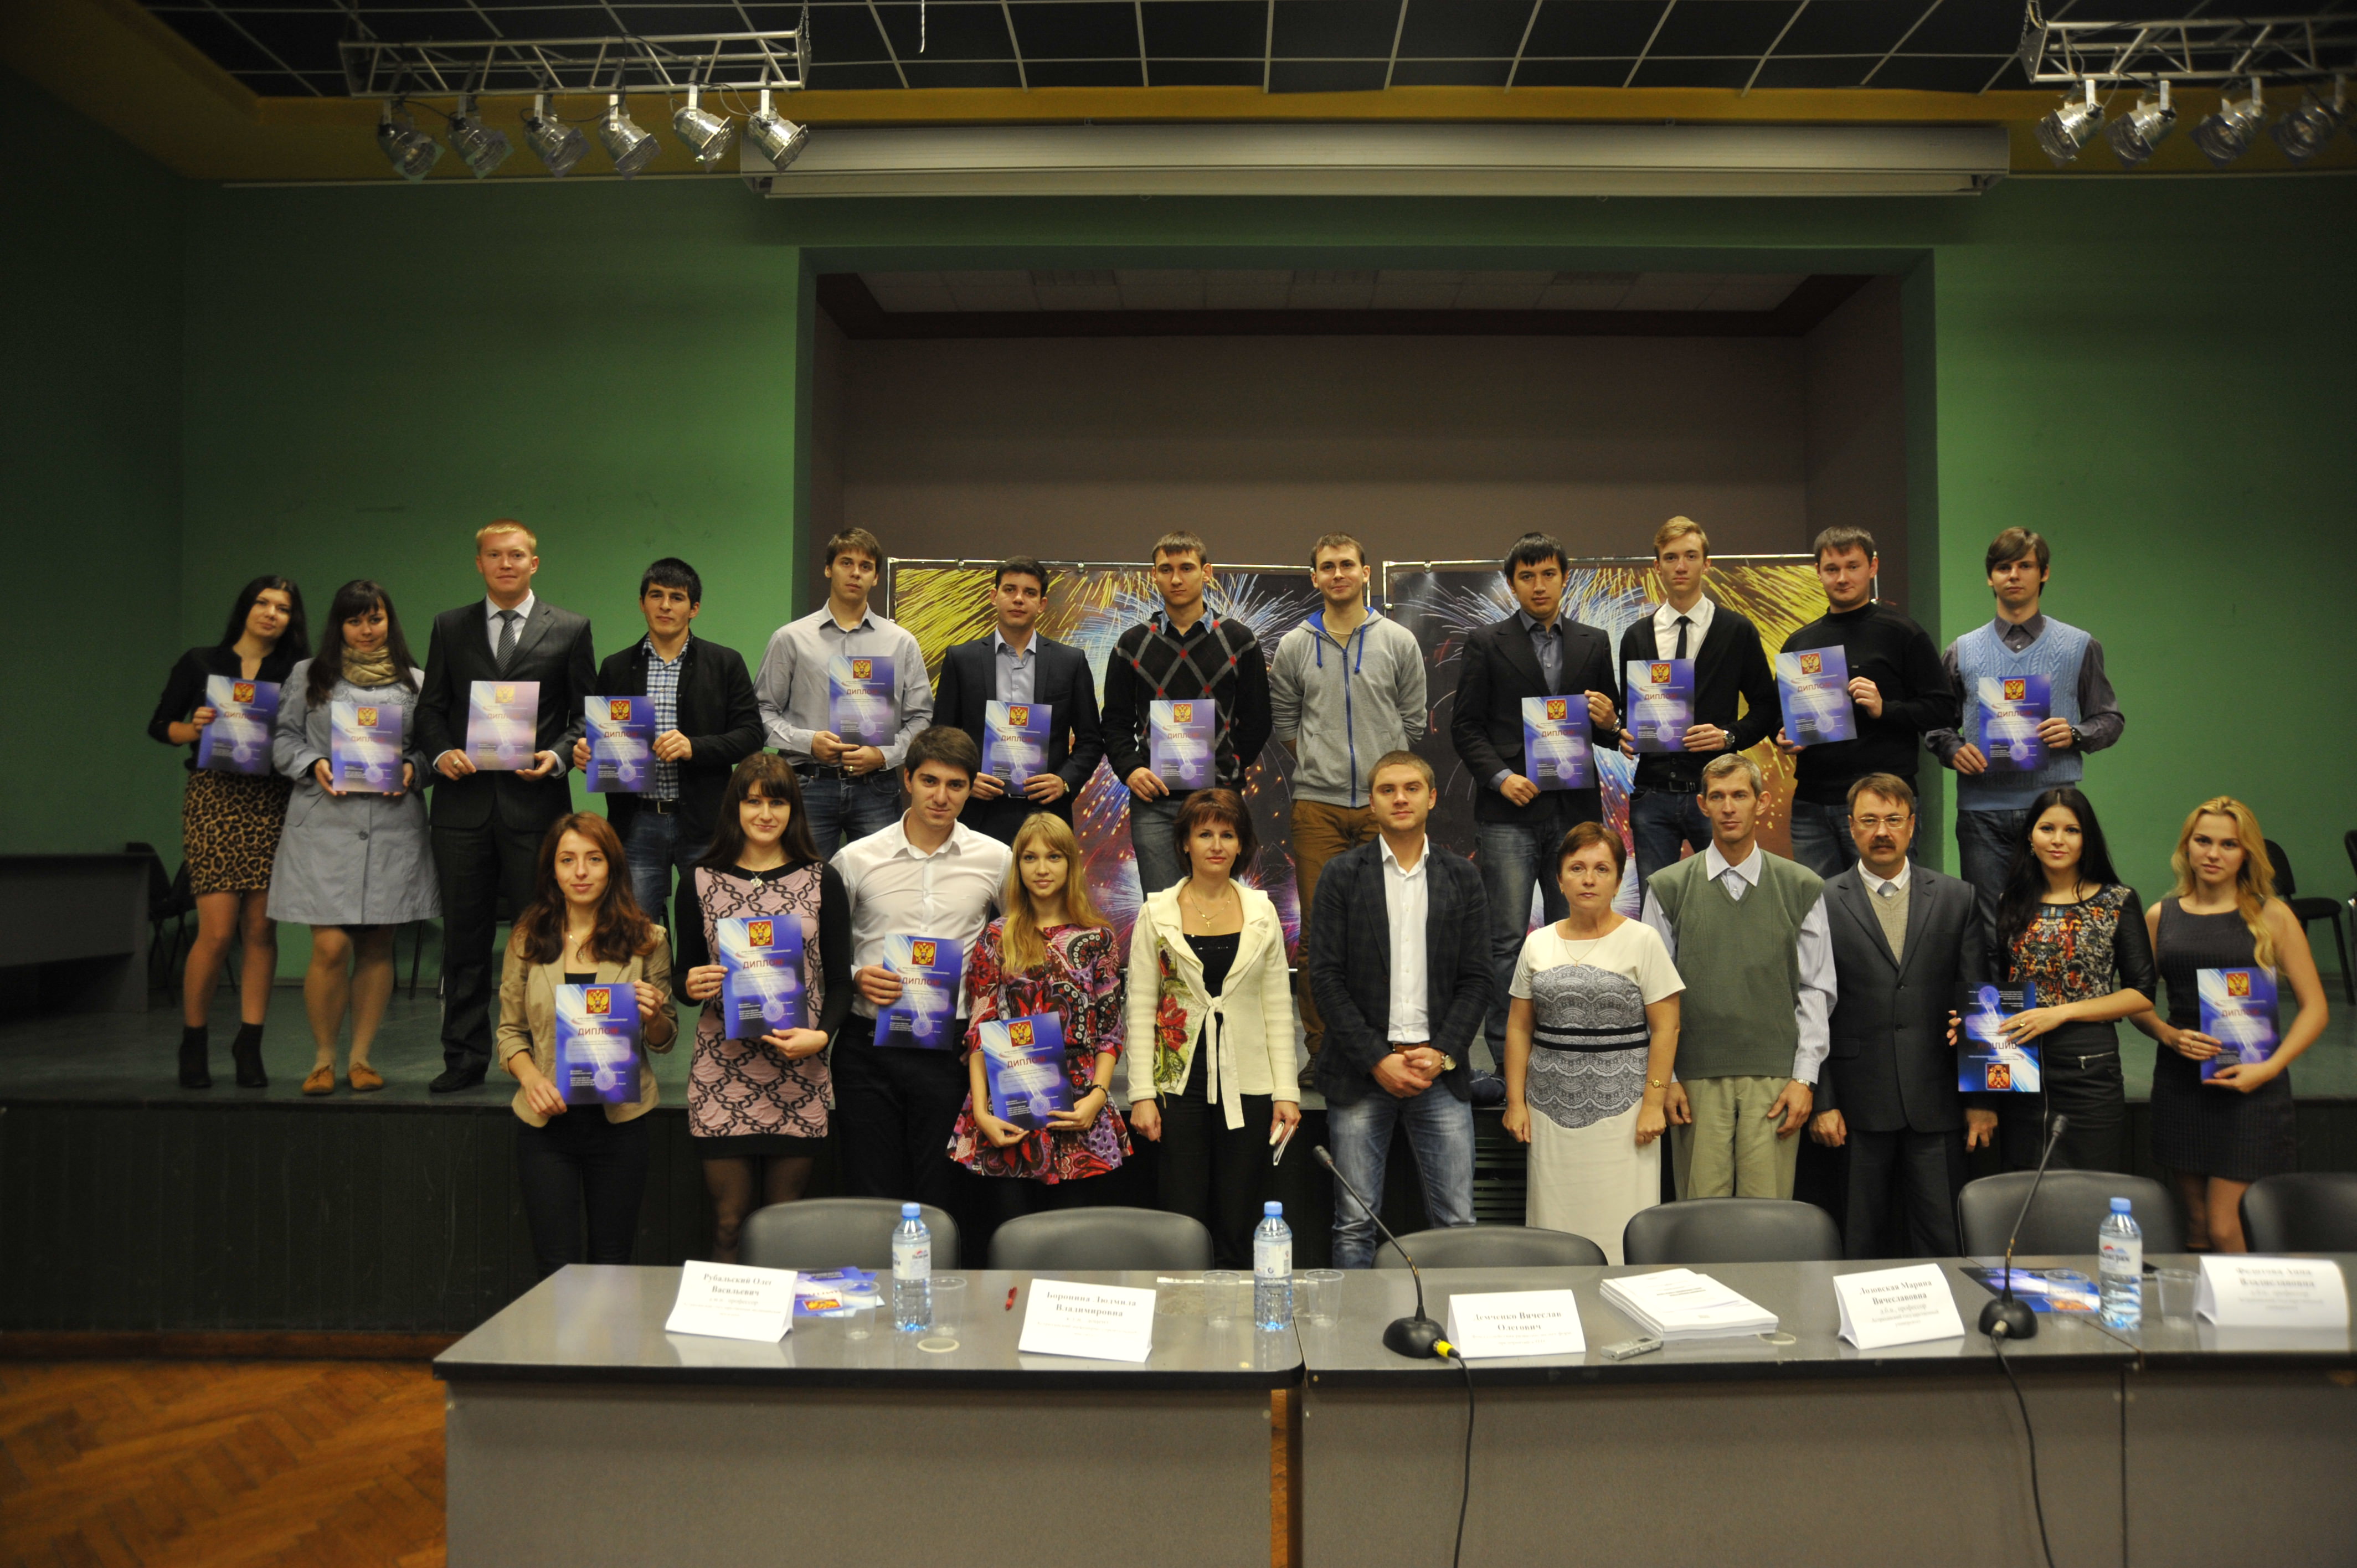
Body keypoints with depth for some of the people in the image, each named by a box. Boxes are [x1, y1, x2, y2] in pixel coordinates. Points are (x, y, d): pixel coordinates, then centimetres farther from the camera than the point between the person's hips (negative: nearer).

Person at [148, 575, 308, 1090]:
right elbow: (159, 726, 11)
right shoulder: (200, 663, 10)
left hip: (273, 805, 1)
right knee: (217, 930, -7)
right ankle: (193, 1043, 13)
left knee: (261, 929, 1)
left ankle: (249, 1045, 13)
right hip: (213, 799, -1)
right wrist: (193, 727, -9)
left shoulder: (296, 674, 11)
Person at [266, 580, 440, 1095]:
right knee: (331, 947, -8)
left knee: (377, 947, 5)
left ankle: (360, 1057, 16)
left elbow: (432, 745, 13)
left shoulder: (415, 681, 12)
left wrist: (413, 769, -7)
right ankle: (322, 1057, 11)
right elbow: (284, 738, 10)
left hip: (393, 826, 1)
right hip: (325, 825, -1)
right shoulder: (308, 675, 11)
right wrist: (314, 764, -8)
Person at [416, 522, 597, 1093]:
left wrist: (557, 757, -11)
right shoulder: (450, 627, 13)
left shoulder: (570, 630, 7)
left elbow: (584, 714, 6)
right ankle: (464, 1058, 17)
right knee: (463, 937, 7)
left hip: (535, 800, -2)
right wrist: (442, 753, -5)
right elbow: (430, 707, 14)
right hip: (464, 803, 2)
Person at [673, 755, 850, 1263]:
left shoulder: (821, 881, 6)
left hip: (798, 1073, 0)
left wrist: (820, 1035, -12)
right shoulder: (701, 881, 7)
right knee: (729, 1221, 2)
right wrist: (690, 986, -10)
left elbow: (840, 981, 5)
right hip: (721, 1072, 0)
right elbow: (685, 974, 13)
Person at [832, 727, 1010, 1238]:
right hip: (868, 1046, 0)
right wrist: (855, 977, -9)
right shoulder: (855, 859, 3)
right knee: (870, 1201, 6)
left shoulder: (996, 861, 4)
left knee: (944, 1205, 5)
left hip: (952, 1048, 0)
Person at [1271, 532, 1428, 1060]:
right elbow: (1283, 722, 14)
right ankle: (1320, 1048, 9)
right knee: (1318, 927, 0)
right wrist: (1320, 763, 6)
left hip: (1384, 803, 0)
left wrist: (1384, 774, 7)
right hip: (1317, 804, 0)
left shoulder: (1399, 641, 7)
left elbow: (1413, 723, 11)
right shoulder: (1294, 646, 8)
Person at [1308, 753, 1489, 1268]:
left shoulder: (1462, 876, 9)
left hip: (1440, 1071, 2)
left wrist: (1442, 1053, -7)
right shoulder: (1342, 874, 3)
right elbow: (1325, 976, -3)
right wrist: (1377, 1060, -9)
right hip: (1361, 1071, -1)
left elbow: (1476, 979, 6)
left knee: (1458, 1222, 2)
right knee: (1355, 1226, 4)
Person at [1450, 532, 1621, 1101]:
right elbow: (1465, 726, 3)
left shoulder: (1593, 644, 14)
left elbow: (1611, 730, 18)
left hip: (1576, 808, 3)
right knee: (1506, 941, -4)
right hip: (1509, 812, -3)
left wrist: (1608, 722, -6)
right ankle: (1506, 1064, 0)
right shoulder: (1487, 644, 6)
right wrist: (1501, 777, -11)